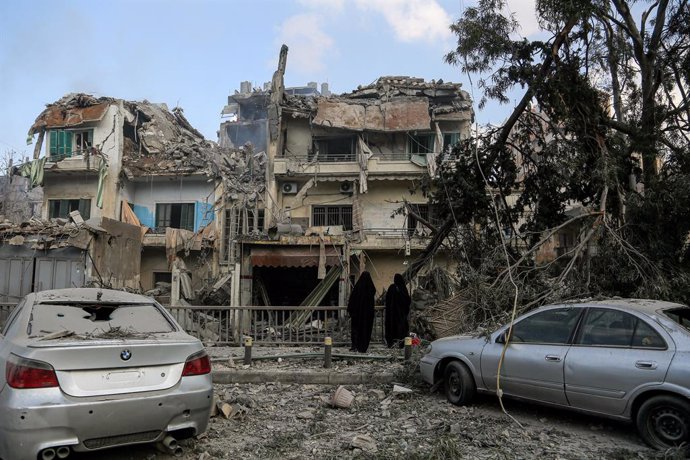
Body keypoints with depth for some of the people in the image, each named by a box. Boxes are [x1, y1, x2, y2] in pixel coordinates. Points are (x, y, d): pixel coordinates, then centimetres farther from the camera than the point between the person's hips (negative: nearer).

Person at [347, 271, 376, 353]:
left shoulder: (357, 286, -9)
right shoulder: (371, 287, -3)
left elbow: (352, 298, -8)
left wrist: (349, 309, 0)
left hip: (357, 310, -2)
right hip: (368, 312, 2)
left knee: (355, 327, 7)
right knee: (366, 328, 8)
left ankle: (355, 346, -2)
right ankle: (363, 348, 7)